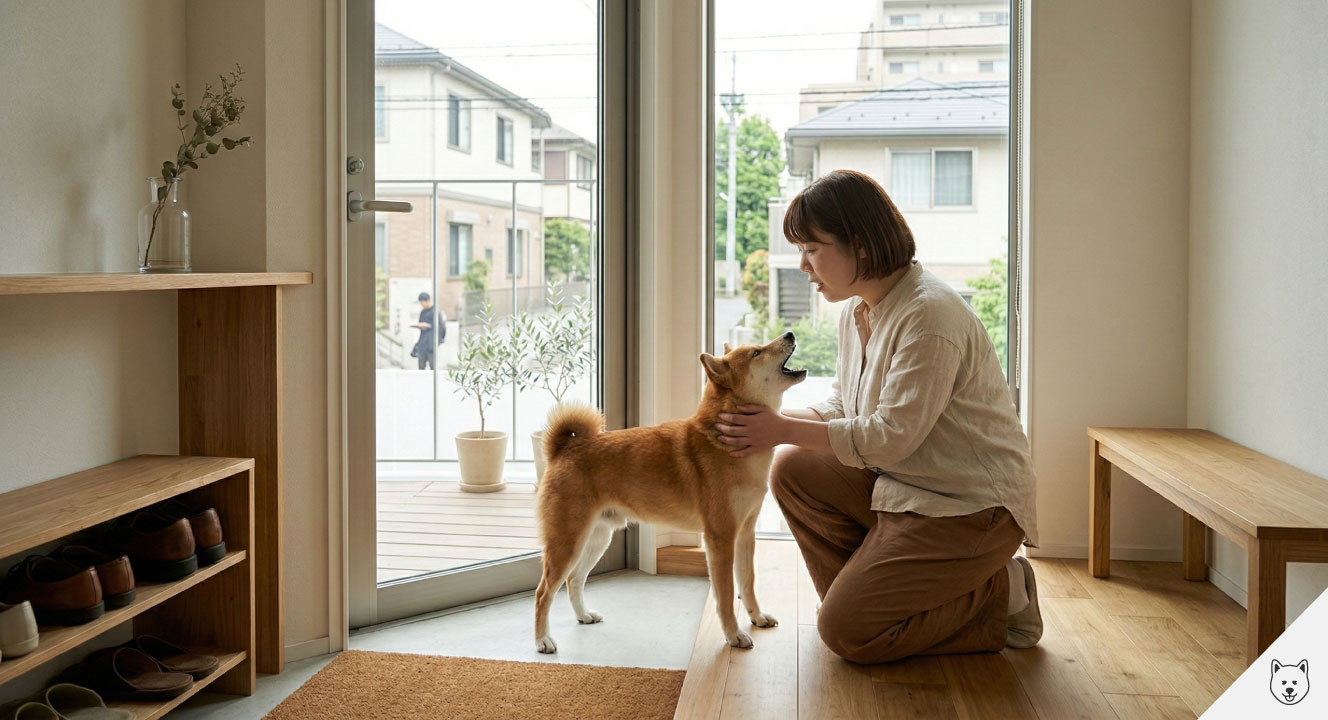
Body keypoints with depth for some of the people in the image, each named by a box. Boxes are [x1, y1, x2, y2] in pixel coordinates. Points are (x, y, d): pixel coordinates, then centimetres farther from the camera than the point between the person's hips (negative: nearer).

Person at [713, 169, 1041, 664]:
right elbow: (841, 409, 13)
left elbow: (893, 435, -25)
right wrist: (768, 421, -4)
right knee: (793, 470, -3)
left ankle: (997, 598, 4)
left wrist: (784, 430, -19)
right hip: (902, 486, 9)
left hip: (972, 508, -9)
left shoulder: (931, 315, -23)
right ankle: (867, 595, 7)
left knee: (846, 633, -11)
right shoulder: (856, 312, 7)